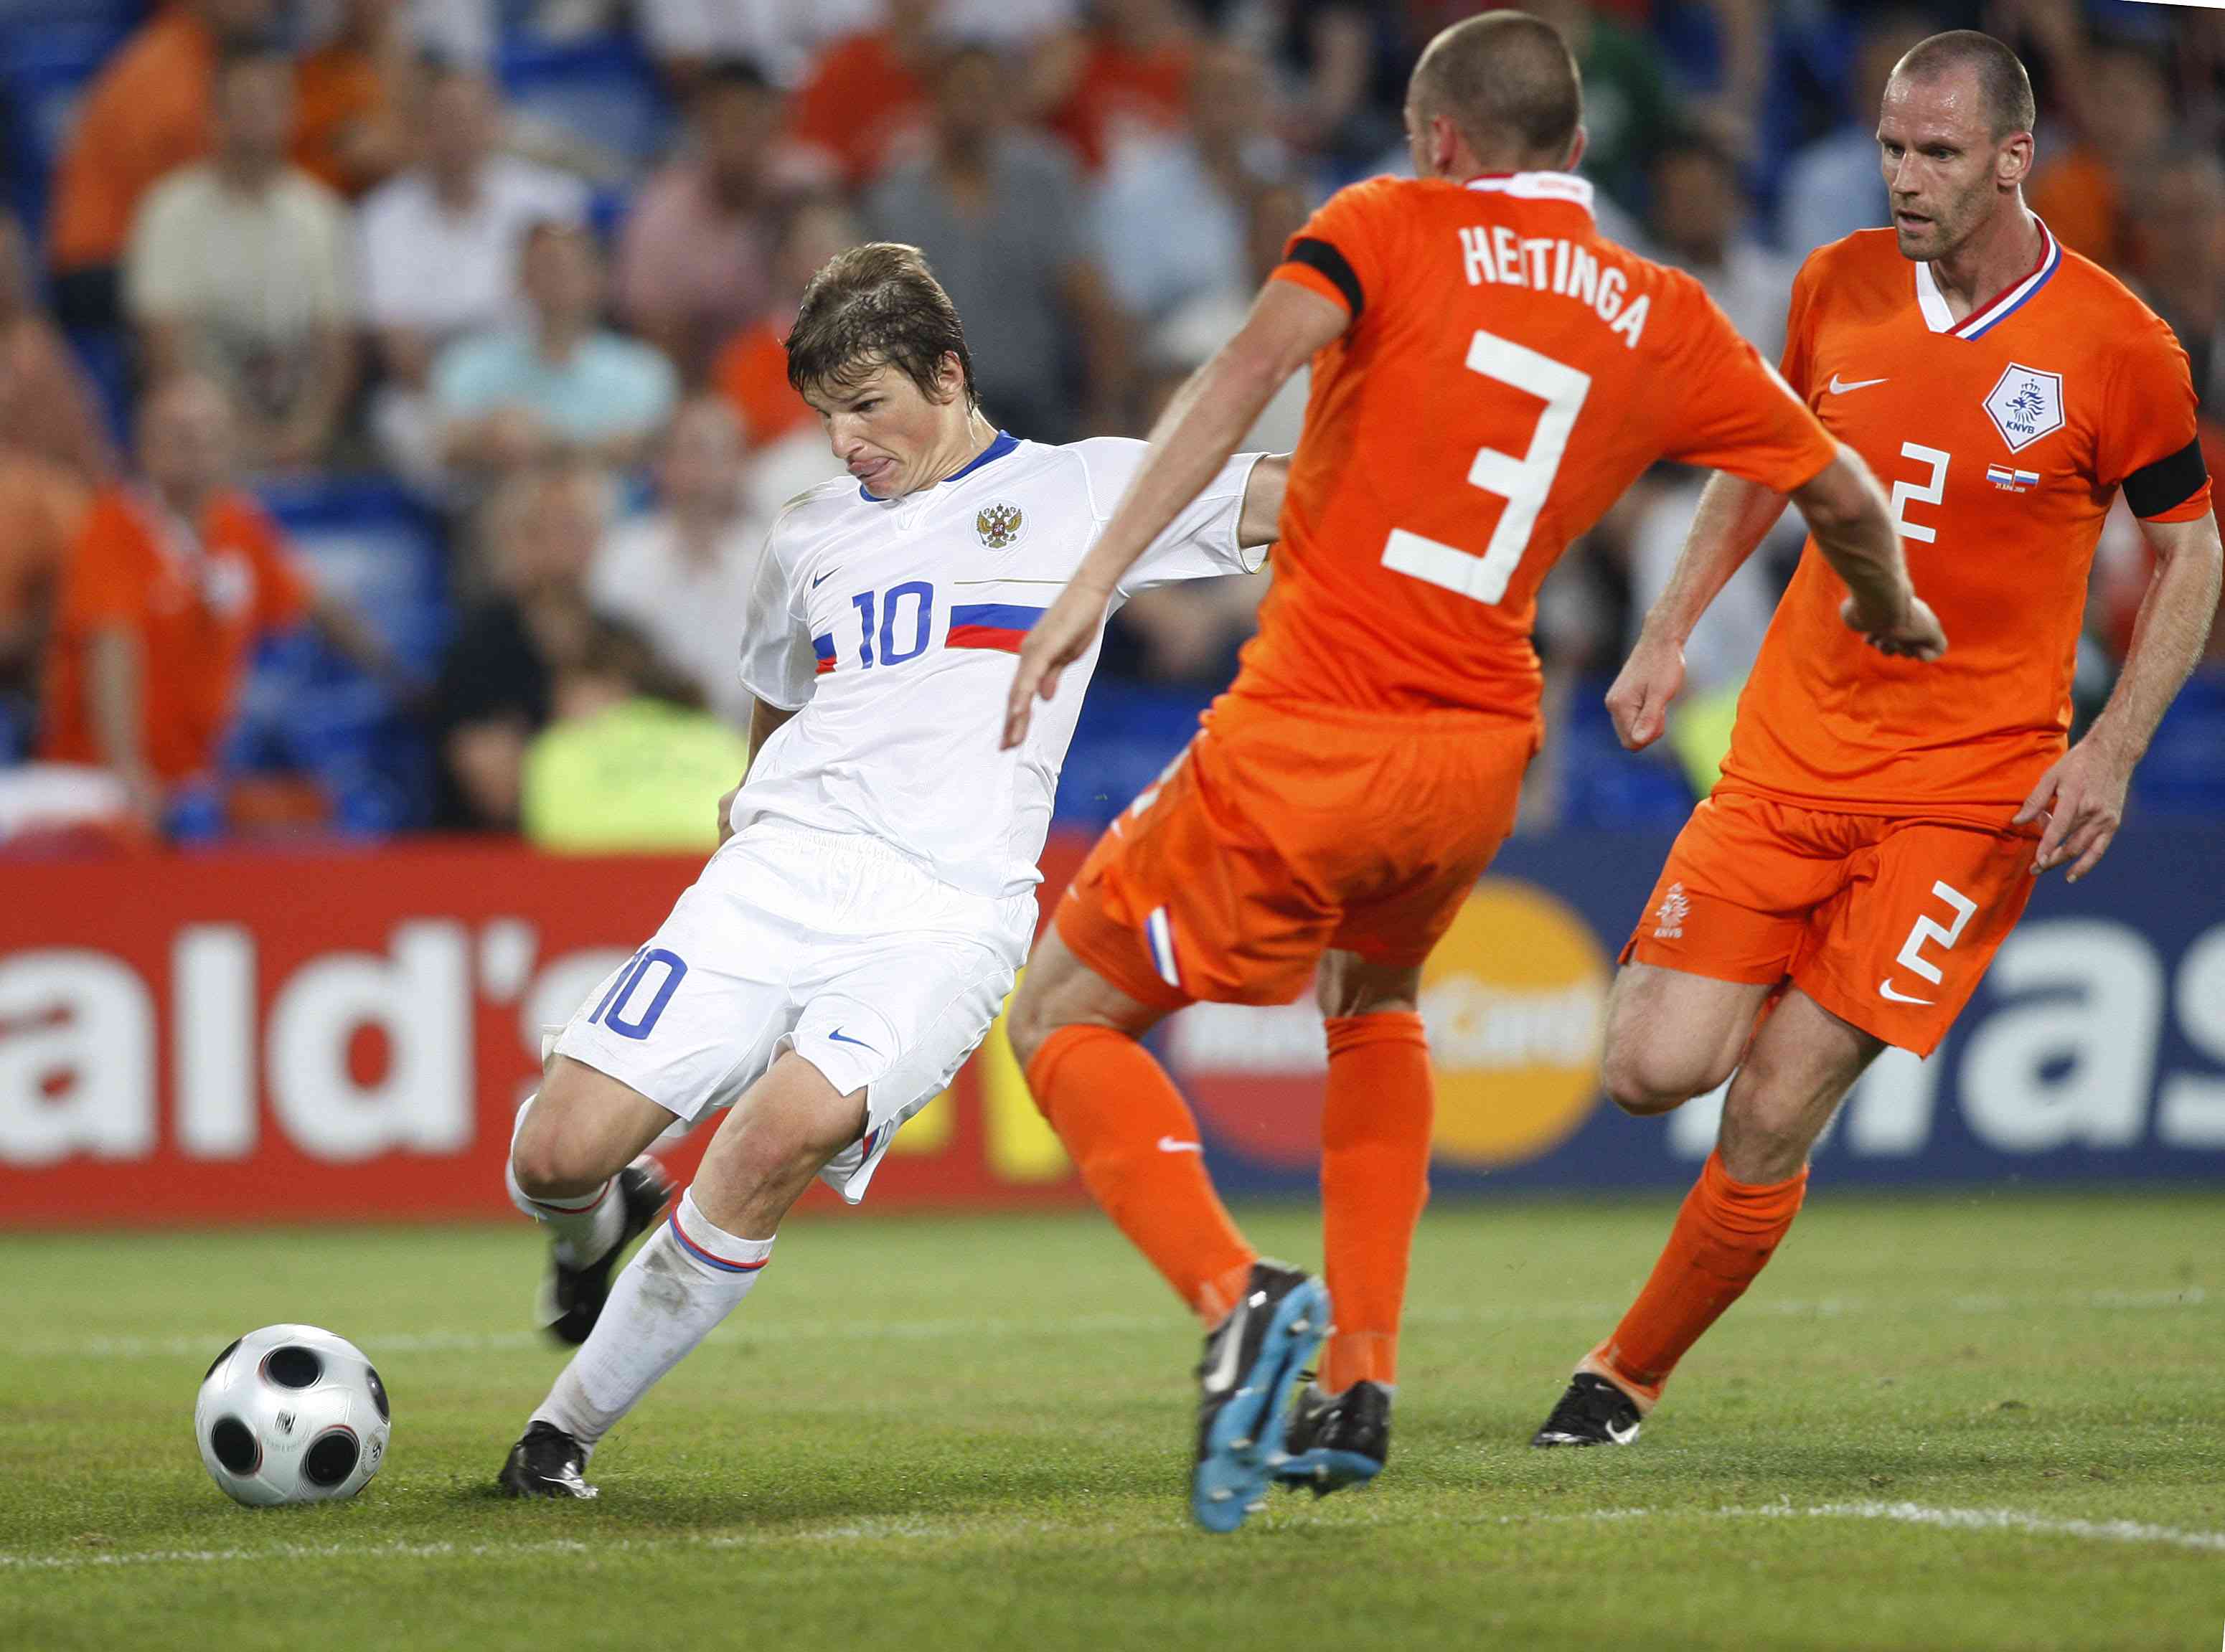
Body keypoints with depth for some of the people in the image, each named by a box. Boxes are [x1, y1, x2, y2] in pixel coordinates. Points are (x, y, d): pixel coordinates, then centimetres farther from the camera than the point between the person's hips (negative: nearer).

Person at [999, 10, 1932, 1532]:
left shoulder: (1391, 227, -1)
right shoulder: (1666, 323, 10)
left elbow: (1255, 363, -19)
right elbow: (1843, 495, 20)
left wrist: (1095, 583, -24)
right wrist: (1893, 611, 43)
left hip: (1302, 743, -5)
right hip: (1479, 751, 5)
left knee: (1065, 1018, 9)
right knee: (1374, 999, 35)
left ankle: (1237, 1298, -17)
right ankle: (1363, 1383, 24)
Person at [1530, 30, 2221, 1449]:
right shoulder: (1838, 288, 2)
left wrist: (2111, 750, -9)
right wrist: (1670, 629, 10)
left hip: (1967, 789, -4)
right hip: (1789, 750, 4)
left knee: (1772, 1117, -9)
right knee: (1653, 1068, -11)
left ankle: (1630, 1375, 11)